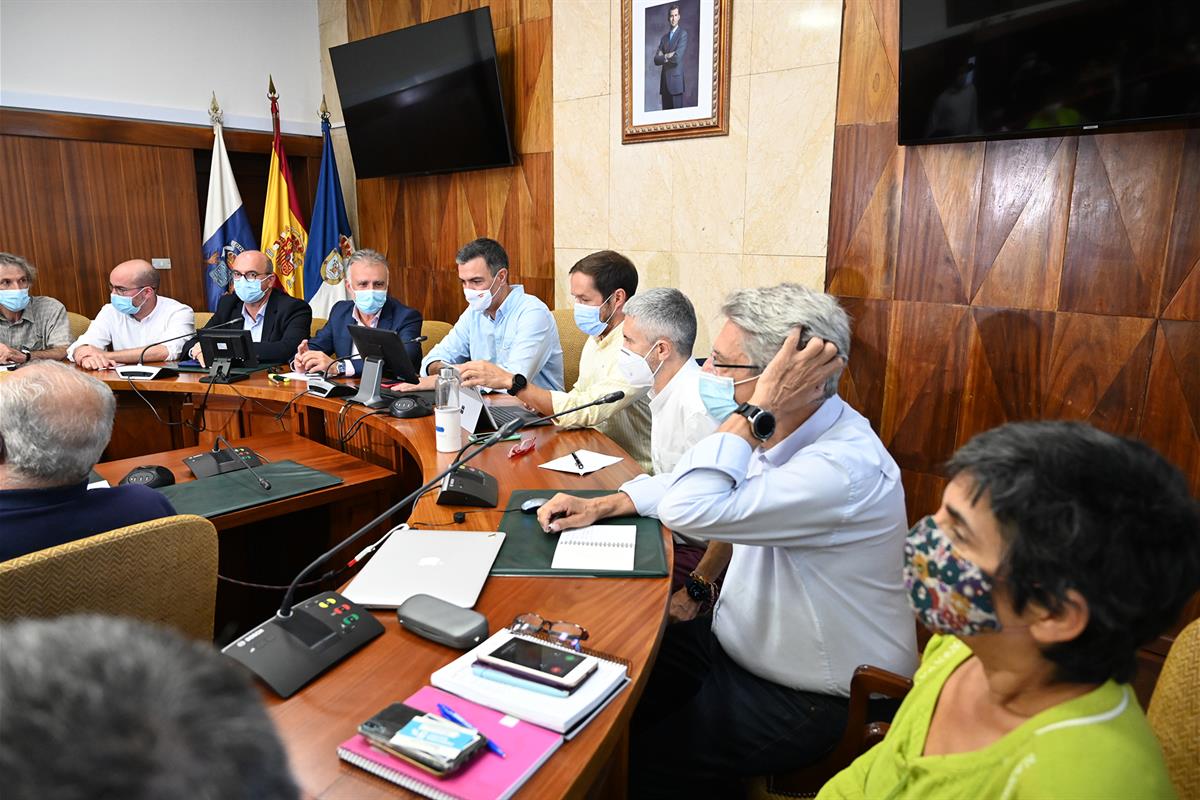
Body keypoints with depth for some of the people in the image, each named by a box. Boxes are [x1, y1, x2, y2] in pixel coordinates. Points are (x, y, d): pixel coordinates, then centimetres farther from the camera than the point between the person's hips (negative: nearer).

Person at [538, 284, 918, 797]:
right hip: (739, 642, 8)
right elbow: (694, 483, 12)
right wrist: (601, 506, 3)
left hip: (804, 698, -8)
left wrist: (757, 412, -34)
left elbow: (689, 510, -41)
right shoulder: (786, 430, -4)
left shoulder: (845, 468, -32)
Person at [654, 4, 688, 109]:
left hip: (675, 81, -6)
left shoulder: (683, 34, -1)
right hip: (664, 82, 6)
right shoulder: (664, 37, 17)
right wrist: (667, 56, -8)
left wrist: (663, 57, 0)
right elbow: (656, 59, 7)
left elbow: (677, 58, -14)